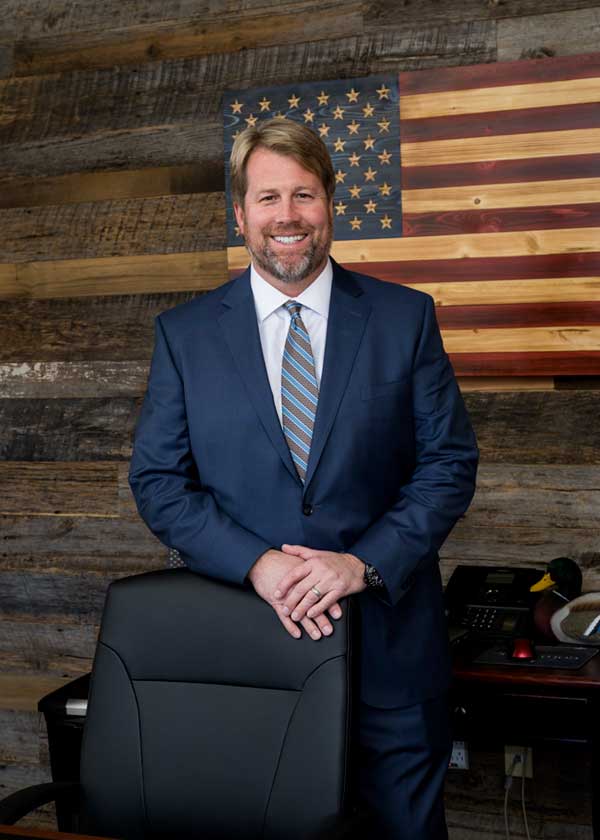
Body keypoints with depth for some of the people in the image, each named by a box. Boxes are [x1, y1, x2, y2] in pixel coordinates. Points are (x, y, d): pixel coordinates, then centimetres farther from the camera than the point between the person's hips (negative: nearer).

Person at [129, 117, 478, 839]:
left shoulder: (405, 317, 0)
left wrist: (366, 562, -15)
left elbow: (450, 461, -1)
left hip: (388, 640, 0)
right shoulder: (184, 334, 1)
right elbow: (157, 480, -1)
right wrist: (257, 563, -15)